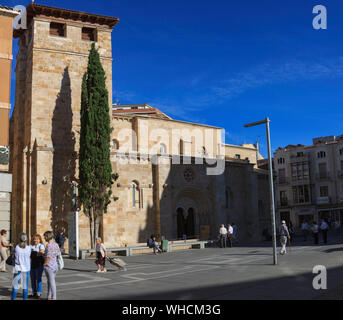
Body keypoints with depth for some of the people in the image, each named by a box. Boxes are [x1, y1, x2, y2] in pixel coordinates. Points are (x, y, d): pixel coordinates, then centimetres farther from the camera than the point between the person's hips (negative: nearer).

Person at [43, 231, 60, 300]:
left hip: (49, 266, -7)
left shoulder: (49, 245, -18)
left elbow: (48, 256, -24)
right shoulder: (56, 244, 5)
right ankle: (49, 296, 26)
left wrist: (44, 264, -11)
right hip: (55, 265, 7)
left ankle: (54, 297, 9)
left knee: (52, 282, 1)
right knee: (50, 281, 18)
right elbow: (58, 254, 10)